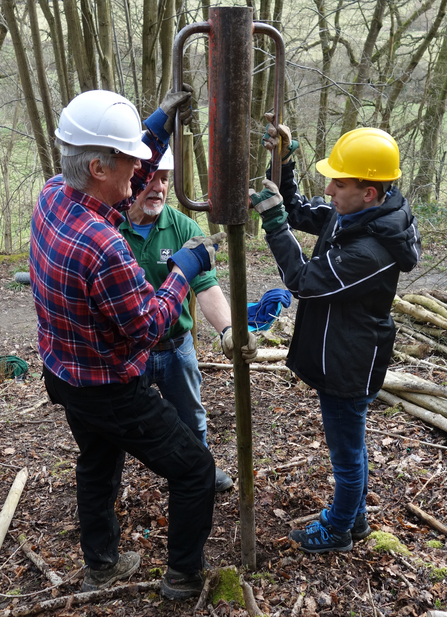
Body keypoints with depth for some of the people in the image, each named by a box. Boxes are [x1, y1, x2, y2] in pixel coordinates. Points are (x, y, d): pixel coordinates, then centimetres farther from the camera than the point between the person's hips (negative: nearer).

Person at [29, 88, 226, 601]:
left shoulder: (52, 195, -8)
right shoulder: (104, 247, -35)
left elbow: (123, 185, 9)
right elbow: (150, 325, -22)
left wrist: (158, 129, 2)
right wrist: (186, 266, -11)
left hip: (64, 376, 9)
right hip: (110, 392, -9)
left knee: (98, 464, 30)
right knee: (194, 469, 9)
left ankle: (101, 566, 50)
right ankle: (183, 576, 28)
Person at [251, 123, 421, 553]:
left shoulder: (372, 251, -33)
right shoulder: (349, 215, -4)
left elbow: (303, 281, -26)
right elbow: (299, 210, 9)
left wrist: (273, 220, -25)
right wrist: (282, 161, -4)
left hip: (349, 369, -10)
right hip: (336, 359, 10)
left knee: (347, 453, 14)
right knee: (349, 445, 27)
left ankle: (339, 531, 38)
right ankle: (355, 516, 49)